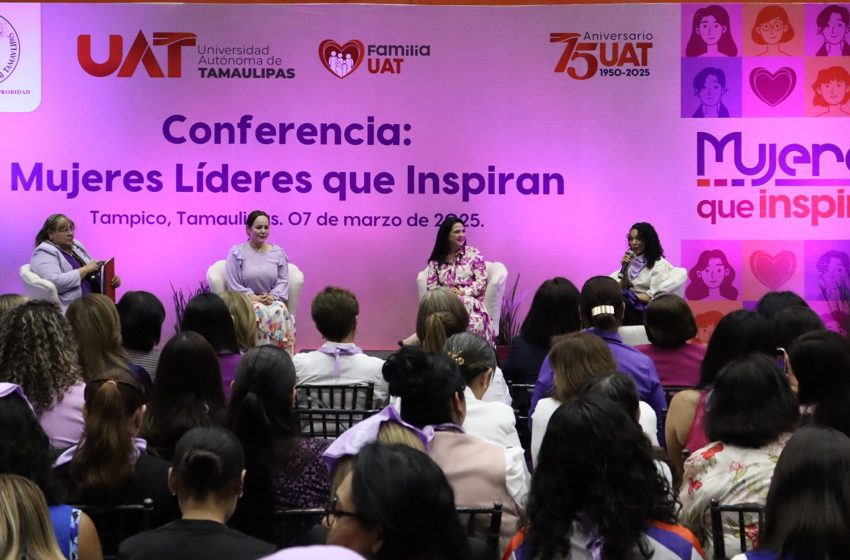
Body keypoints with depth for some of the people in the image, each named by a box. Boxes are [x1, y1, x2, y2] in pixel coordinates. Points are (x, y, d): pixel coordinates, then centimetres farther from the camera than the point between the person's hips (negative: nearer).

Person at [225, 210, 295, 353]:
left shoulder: (278, 252, 13)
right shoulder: (237, 252, 4)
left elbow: (283, 281, 8)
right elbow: (233, 285, -1)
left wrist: (273, 296, -12)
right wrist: (253, 297, -15)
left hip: (273, 301, 2)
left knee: (280, 311, -32)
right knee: (260, 313, -36)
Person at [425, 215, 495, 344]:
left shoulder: (473, 253, 8)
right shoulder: (436, 260, 14)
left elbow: (482, 282, 2)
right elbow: (431, 286, 8)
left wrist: (463, 292, -12)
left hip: (470, 303, -1)